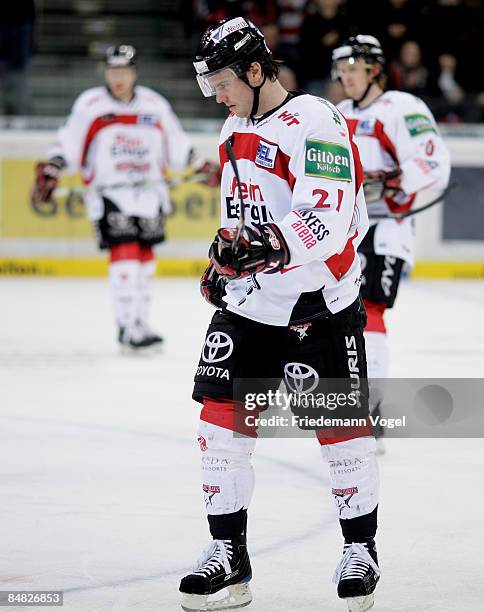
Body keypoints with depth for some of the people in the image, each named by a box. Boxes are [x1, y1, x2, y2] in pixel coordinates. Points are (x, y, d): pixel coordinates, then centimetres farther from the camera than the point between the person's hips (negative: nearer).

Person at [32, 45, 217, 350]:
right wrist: (49, 172, -13)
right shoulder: (90, 104, -2)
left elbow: (177, 145, 14)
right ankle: (128, 327, -14)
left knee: (145, 256, 8)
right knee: (125, 253, -15)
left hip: (149, 193, 4)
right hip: (109, 192, -4)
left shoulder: (155, 104, 7)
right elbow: (68, 144, -1)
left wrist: (202, 166, 7)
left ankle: (141, 323, 18)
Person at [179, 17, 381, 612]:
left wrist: (273, 246, -38)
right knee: (222, 415, 1)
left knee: (340, 424, -1)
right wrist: (223, 261, 21)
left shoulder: (315, 124, -16)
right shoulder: (235, 130, 12)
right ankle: (228, 554, 9)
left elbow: (327, 222, -26)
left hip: (318, 304, -7)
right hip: (246, 301, 8)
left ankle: (361, 548, 16)